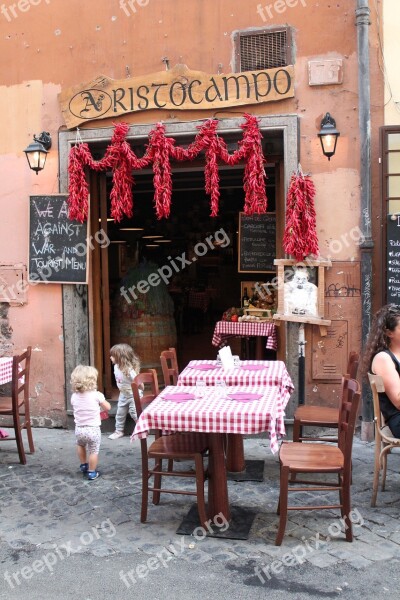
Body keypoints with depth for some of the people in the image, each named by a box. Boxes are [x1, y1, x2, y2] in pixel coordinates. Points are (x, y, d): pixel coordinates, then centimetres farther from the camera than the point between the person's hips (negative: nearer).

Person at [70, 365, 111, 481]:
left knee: (80, 444, 32)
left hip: (79, 429, 4)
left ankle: (83, 465, 40)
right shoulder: (96, 395, -13)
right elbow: (107, 407, -4)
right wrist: (101, 399, 12)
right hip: (93, 429, -4)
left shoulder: (74, 396, -3)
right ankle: (92, 472, 17)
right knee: (93, 451, 10)